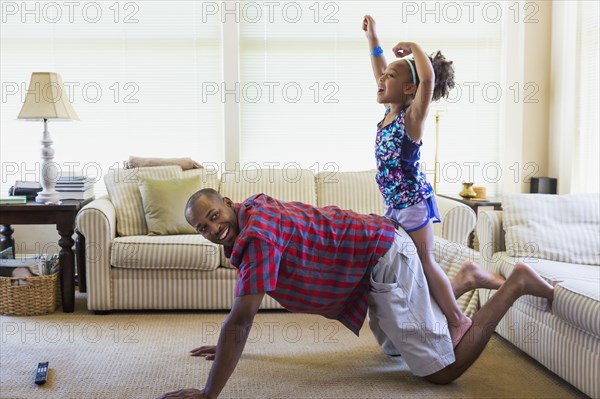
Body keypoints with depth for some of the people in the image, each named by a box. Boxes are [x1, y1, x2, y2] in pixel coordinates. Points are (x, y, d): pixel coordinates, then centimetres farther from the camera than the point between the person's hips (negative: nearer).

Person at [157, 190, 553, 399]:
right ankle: (466, 279, 32)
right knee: (396, 345, 29)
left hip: (384, 255, -10)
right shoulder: (251, 215, 3)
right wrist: (228, 344, 23)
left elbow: (241, 318, -31)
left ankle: (516, 283, 2)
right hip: (373, 261, 10)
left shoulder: (257, 231, -27)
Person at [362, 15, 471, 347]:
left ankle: (458, 321, 9)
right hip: (395, 205, 8)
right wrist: (372, 38, 22)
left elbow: (429, 77, -31)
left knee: (424, 262, -4)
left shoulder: (412, 116, -14)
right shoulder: (390, 112, 8)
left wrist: (413, 47, -17)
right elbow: (379, 72, 22)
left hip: (413, 202, -8)